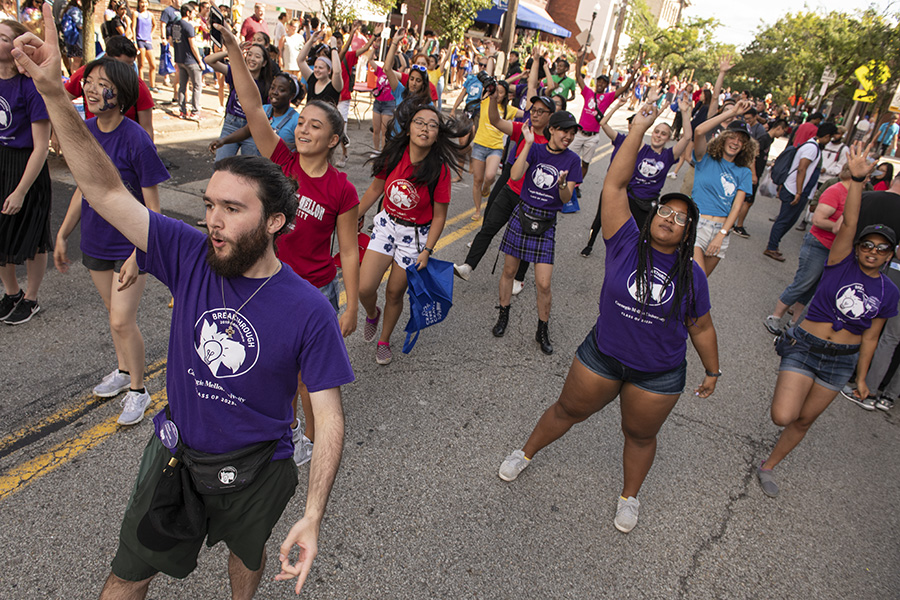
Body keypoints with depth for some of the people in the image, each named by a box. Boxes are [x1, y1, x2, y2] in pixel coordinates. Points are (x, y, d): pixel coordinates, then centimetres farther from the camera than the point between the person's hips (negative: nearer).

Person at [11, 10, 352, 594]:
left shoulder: (310, 312, -25)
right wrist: (54, 92, -26)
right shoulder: (191, 256, -15)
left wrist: (314, 516, -26)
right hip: (174, 453, 3)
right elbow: (106, 190, -17)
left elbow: (330, 420, -21)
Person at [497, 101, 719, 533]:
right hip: (602, 356, 0)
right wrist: (639, 129, -19)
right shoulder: (625, 244, -13)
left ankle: (629, 496, 44)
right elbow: (614, 184, -19)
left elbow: (701, 328, 5)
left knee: (640, 434, 19)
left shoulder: (692, 277, -8)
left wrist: (712, 371, 11)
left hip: (659, 376, 1)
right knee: (568, 410, 17)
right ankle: (526, 453, 43)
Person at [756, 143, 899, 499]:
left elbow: (870, 337, 10)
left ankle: (768, 467, 31)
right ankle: (787, 395, 22)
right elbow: (848, 223, -20)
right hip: (805, 347, -3)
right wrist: (857, 179, -32)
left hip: (842, 361, 4)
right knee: (782, 416, -17)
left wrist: (861, 377, 11)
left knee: (804, 420, 11)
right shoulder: (841, 263, -6)